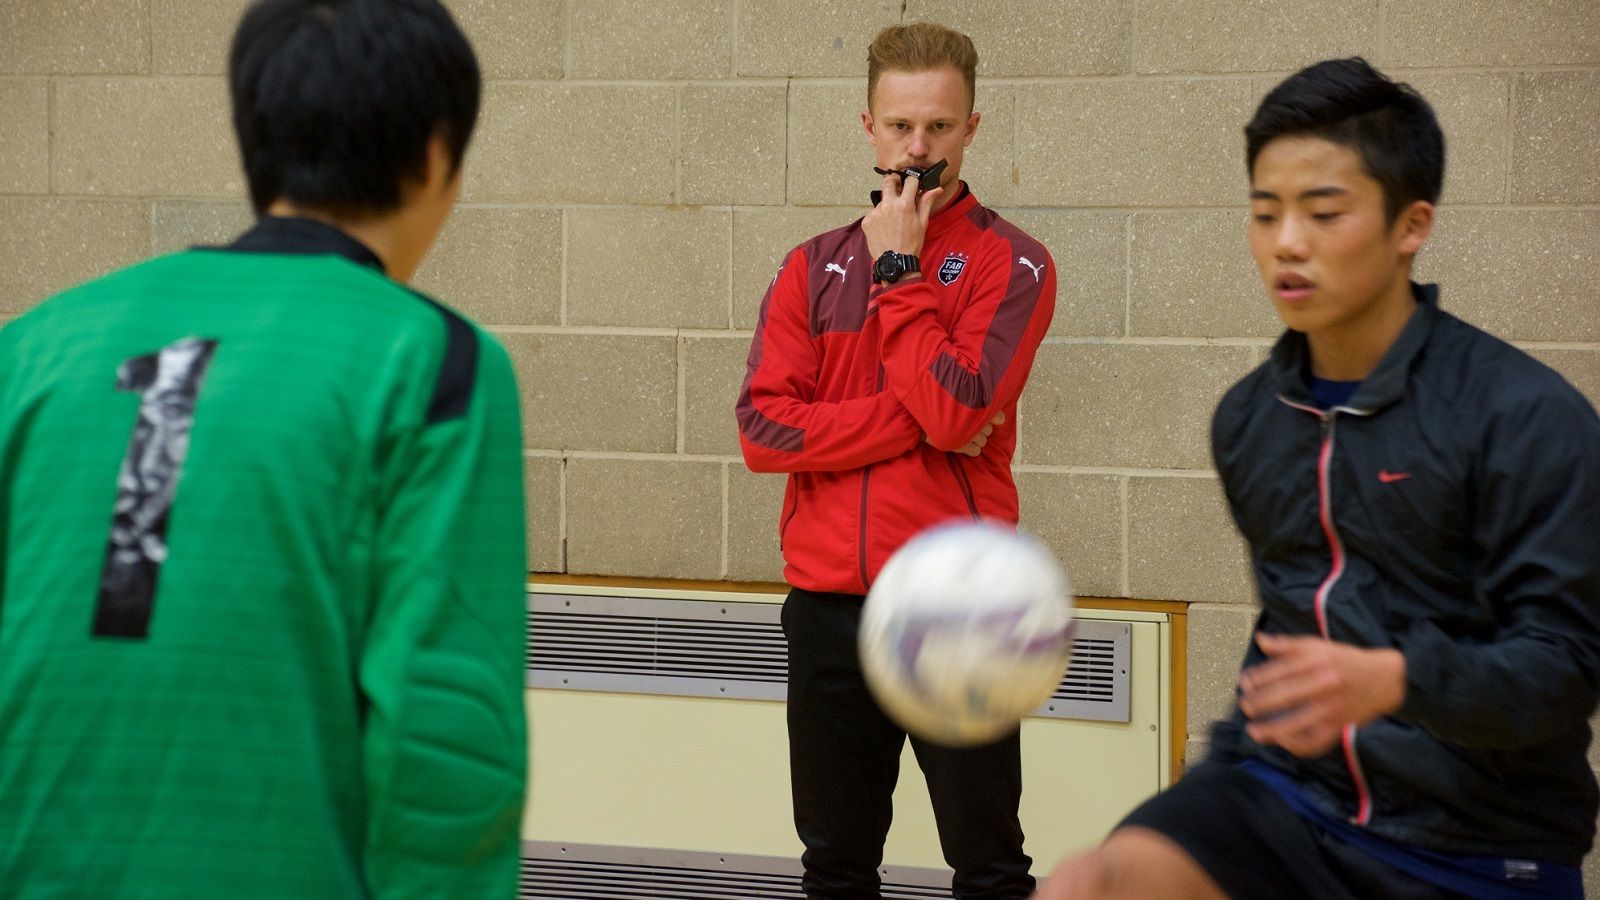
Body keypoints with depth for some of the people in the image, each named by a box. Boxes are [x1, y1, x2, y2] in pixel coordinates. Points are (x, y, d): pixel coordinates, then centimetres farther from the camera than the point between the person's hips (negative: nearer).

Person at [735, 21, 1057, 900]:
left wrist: (898, 269, -10)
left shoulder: (1009, 262, -2)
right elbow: (763, 428, -4)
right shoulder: (815, 267, 9)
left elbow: (956, 408, -17)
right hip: (829, 602, 4)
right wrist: (917, 424, -12)